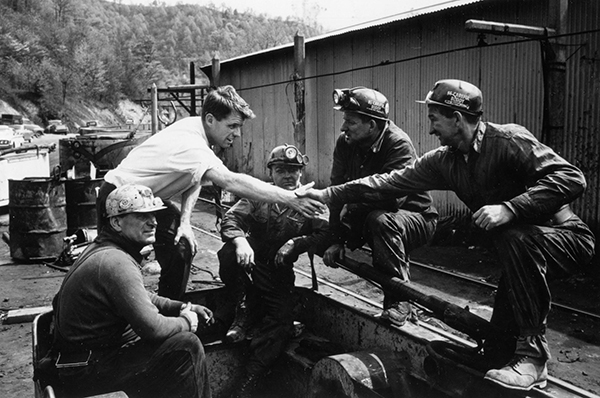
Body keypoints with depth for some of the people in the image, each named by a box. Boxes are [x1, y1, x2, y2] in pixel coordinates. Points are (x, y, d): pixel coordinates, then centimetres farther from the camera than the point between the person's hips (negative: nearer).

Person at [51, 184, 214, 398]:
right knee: (186, 347, -17)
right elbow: (152, 328, -28)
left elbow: (141, 298, 17)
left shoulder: (105, 248, 7)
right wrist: (188, 321, -9)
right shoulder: (116, 262, -26)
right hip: (85, 369, -10)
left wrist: (183, 308, 5)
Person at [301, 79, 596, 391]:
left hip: (566, 237, -6)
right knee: (496, 350, 2)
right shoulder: (445, 160, -2)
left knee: (514, 238, -39)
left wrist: (509, 208, -40)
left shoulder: (508, 140, -23)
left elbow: (571, 178, -31)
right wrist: (327, 195, -5)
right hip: (519, 252, 7)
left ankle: (533, 353, -28)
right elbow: (392, 182, -4)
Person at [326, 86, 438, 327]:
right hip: (369, 215, 7)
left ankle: (398, 301, -21)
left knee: (380, 220, -37)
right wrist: (337, 240, -17)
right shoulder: (345, 143, -8)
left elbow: (392, 197, -35)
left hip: (415, 218, -7)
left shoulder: (398, 144, -25)